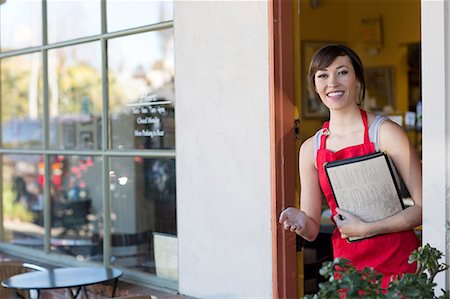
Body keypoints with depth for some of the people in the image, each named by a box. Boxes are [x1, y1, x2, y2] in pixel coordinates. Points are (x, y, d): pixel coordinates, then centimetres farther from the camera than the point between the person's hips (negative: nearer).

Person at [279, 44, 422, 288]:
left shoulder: (385, 132, -9)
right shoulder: (310, 149, 3)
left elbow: (423, 207, -12)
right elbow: (312, 230, 7)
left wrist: (365, 229, -17)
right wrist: (300, 221, -14)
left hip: (397, 265, -3)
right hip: (347, 267, 3)